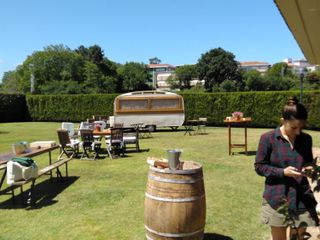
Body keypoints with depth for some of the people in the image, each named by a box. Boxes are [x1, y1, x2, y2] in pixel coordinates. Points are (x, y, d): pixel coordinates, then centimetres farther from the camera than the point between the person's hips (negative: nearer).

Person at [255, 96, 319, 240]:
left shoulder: (306, 139, 2)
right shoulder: (268, 138, -11)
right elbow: (259, 167, -7)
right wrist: (283, 172, -20)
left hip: (302, 200, 3)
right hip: (277, 200, -3)